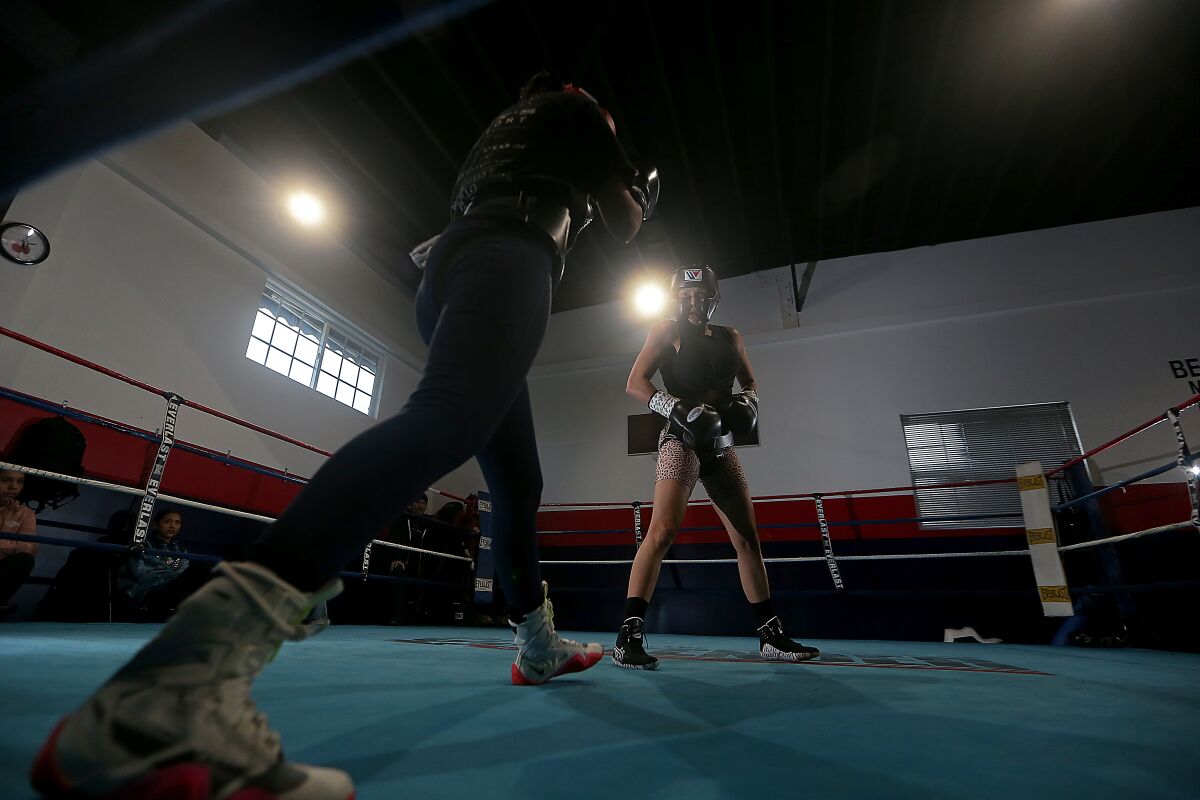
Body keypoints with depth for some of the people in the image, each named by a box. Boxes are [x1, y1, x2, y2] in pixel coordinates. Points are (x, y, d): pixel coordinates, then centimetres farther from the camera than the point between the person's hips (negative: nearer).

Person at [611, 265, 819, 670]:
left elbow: (751, 383, 23)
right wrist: (678, 409, -20)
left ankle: (772, 636, 21)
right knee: (663, 530, -22)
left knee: (747, 539, 8)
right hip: (682, 439, -6)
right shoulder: (667, 332, 3)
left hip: (720, 444, 6)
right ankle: (630, 636, -18)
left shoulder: (730, 337, 16)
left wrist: (747, 402, -1)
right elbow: (635, 383, -6)